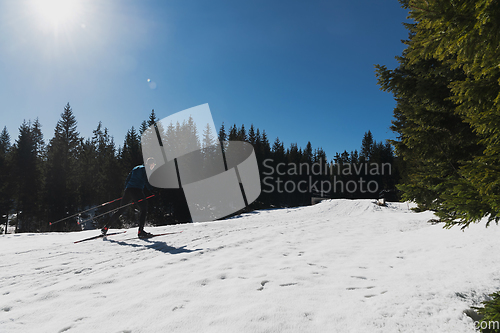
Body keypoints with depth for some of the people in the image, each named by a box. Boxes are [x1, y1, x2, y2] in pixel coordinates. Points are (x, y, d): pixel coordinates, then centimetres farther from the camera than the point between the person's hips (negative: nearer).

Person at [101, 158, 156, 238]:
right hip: (137, 191, -8)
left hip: (128, 190, 8)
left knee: (120, 210, 17)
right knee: (144, 210, -4)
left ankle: (105, 227, 22)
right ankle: (140, 231, -16)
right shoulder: (146, 170, 1)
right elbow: (147, 182, -11)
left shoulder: (135, 168, 24)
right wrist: (153, 191, -8)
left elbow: (127, 180, 23)